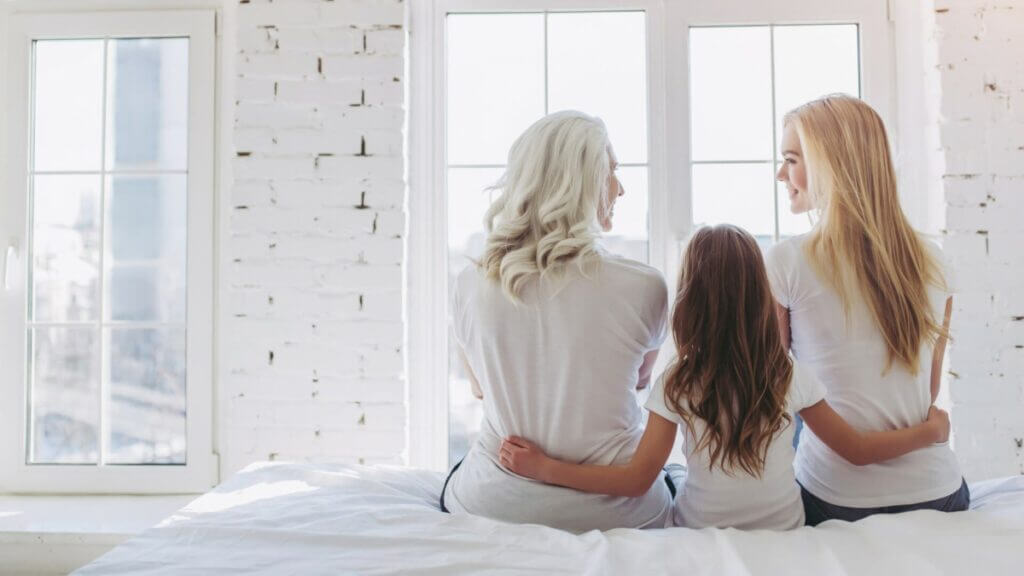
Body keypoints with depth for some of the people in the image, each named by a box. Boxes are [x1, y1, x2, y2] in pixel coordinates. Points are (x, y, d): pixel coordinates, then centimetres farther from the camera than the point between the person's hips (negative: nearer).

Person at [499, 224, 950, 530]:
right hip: (783, 532, 2)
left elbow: (637, 479, -19)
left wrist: (543, 468, -16)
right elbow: (858, 451, -5)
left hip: (702, 538, -2)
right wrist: (929, 430, 11)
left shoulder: (677, 385, -20)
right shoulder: (790, 377, -14)